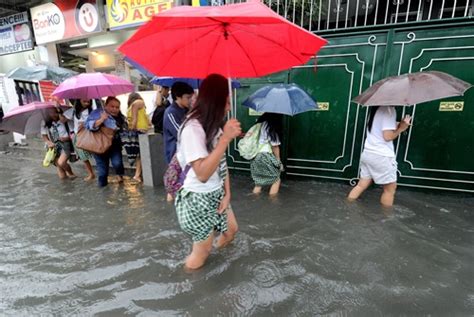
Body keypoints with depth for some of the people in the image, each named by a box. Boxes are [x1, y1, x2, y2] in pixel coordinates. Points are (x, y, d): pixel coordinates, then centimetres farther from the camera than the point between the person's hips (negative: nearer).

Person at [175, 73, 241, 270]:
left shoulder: (214, 125, 6)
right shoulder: (192, 128, -25)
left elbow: (221, 163, 5)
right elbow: (203, 174, -32)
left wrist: (227, 193, -2)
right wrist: (226, 138, -33)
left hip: (216, 193, 9)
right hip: (197, 199, -8)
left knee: (231, 230, 23)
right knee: (201, 252, 9)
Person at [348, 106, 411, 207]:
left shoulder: (375, 108, 12)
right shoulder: (389, 109, -14)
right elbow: (388, 136, -18)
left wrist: (396, 126, 14)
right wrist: (401, 128, -4)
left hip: (368, 153, 8)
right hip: (381, 156, -8)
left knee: (362, 185, 14)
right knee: (390, 188, 10)